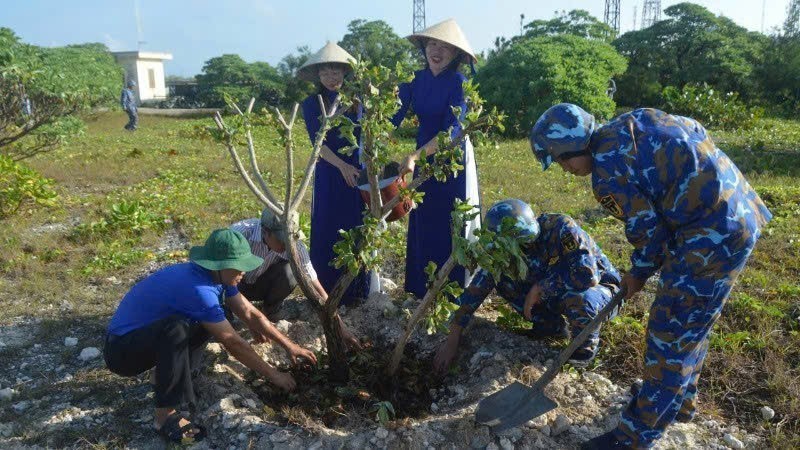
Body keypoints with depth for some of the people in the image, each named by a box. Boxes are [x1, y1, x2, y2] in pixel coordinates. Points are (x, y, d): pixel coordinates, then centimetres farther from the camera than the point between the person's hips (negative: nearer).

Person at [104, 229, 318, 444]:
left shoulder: (215, 276, -5)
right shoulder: (197, 287, -31)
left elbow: (251, 314, 3)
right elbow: (233, 343, -25)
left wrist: (290, 346, 2)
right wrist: (273, 375, -15)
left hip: (150, 335, 9)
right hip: (121, 351, -9)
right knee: (178, 328, -36)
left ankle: (179, 373, 6)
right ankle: (165, 414, -22)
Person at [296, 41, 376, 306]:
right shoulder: (312, 103, 1)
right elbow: (317, 142, -7)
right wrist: (342, 166, -19)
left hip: (360, 171, 1)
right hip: (329, 173, -1)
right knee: (328, 232, 3)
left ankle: (359, 291, 18)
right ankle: (328, 292, 15)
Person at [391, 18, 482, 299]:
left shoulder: (458, 82, -15)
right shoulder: (415, 80, 0)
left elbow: (451, 131, -23)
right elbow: (394, 118, -3)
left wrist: (414, 157, -33)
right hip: (423, 157, 5)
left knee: (453, 226, 3)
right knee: (422, 225, 12)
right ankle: (422, 289, 26)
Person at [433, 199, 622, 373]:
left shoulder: (562, 229, -32)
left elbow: (588, 276, -39)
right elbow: (479, 286, -15)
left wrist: (539, 289, -29)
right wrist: (452, 340, -17)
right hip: (557, 292, 5)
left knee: (578, 298, -39)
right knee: (502, 281, -12)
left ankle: (587, 346, -8)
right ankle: (552, 325, 5)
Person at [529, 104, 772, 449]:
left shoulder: (608, 170, -18)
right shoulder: (629, 124, 9)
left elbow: (648, 230, -13)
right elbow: (696, 131, 17)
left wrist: (639, 273, 7)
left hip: (714, 235, -10)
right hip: (737, 212, 10)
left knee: (671, 335, 0)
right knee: (690, 326, 23)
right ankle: (680, 402, 41)